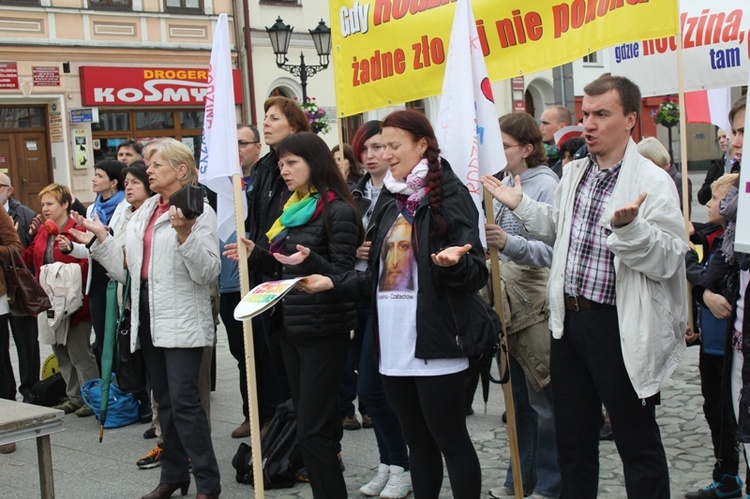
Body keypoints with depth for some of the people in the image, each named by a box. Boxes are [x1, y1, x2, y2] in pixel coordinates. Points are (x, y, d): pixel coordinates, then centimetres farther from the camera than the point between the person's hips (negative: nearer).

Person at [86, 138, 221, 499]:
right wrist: (101, 238, 5)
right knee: (164, 400, 14)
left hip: (181, 319, -7)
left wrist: (185, 234, -27)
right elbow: (126, 268, 11)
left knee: (183, 400, -9)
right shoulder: (143, 213, 14)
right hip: (148, 314, 8)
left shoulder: (198, 211, -8)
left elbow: (209, 272, -17)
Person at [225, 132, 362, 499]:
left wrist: (310, 261, -32)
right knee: (310, 423, 12)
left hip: (323, 331, -9)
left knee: (312, 430, -8)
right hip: (291, 326, 9)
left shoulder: (337, 211, -11)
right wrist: (256, 255, 6)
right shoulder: (292, 210, 14)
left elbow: (342, 275, -15)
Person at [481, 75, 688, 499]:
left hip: (619, 327, -7)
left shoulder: (653, 182, -13)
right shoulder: (574, 174, 9)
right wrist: (520, 204, 13)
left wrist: (628, 226, -35)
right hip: (569, 319, 7)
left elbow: (668, 260, -20)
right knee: (573, 436, 18)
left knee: (637, 440, 5)